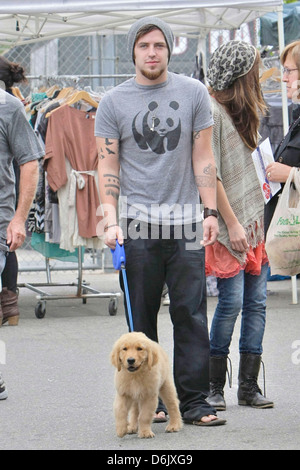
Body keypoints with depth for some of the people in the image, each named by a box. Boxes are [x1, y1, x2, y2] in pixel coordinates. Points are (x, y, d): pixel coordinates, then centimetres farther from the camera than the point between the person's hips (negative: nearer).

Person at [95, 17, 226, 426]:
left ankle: (194, 401, 1)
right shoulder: (113, 103, 4)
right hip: (137, 222, 0)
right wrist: (111, 220, -7)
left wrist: (211, 211, 1)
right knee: (142, 318, 3)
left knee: (191, 314, -2)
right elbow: (107, 167, 4)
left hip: (186, 222, 1)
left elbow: (203, 157, 8)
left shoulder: (194, 93, 7)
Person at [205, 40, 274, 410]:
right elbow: (210, 175, -15)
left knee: (256, 302, 3)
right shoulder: (211, 111, -11)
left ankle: (248, 385, 7)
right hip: (228, 225, -8)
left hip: (254, 220, 8)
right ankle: (213, 386, 1)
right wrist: (232, 223, -15)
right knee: (232, 301, -10)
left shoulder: (242, 111, 16)